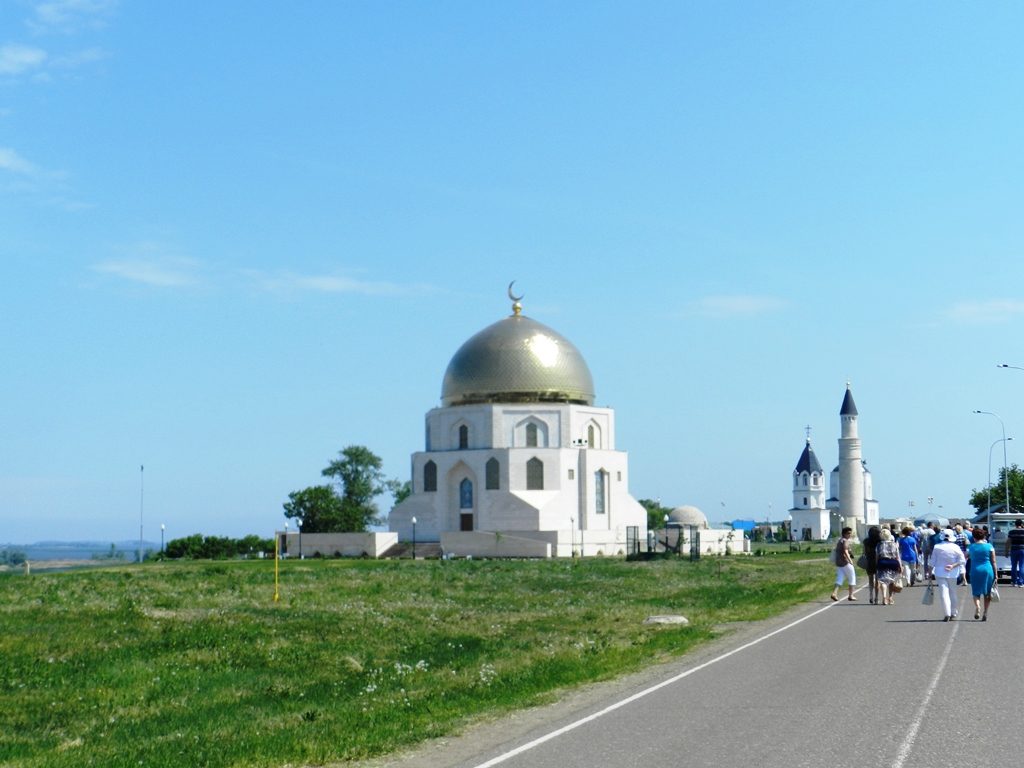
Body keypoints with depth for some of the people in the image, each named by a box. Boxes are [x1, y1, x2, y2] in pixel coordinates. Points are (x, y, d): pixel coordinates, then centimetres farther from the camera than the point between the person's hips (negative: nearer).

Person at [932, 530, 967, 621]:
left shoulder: (937, 547, -3)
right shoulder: (955, 547, -4)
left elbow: (933, 562, 1)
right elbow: (962, 560, -7)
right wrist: (953, 566, -8)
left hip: (940, 573, -1)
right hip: (952, 573, 1)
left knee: (944, 593, -4)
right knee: (952, 592, 16)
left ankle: (947, 614, -14)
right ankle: (953, 612, 24)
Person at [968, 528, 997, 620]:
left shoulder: (971, 547, 1)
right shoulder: (989, 546, 0)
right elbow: (993, 561, 1)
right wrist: (995, 575, 6)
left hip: (975, 570, 0)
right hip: (988, 570, 0)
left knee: (976, 592, 7)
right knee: (987, 592, 12)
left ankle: (977, 606, -21)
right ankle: (985, 613, 11)